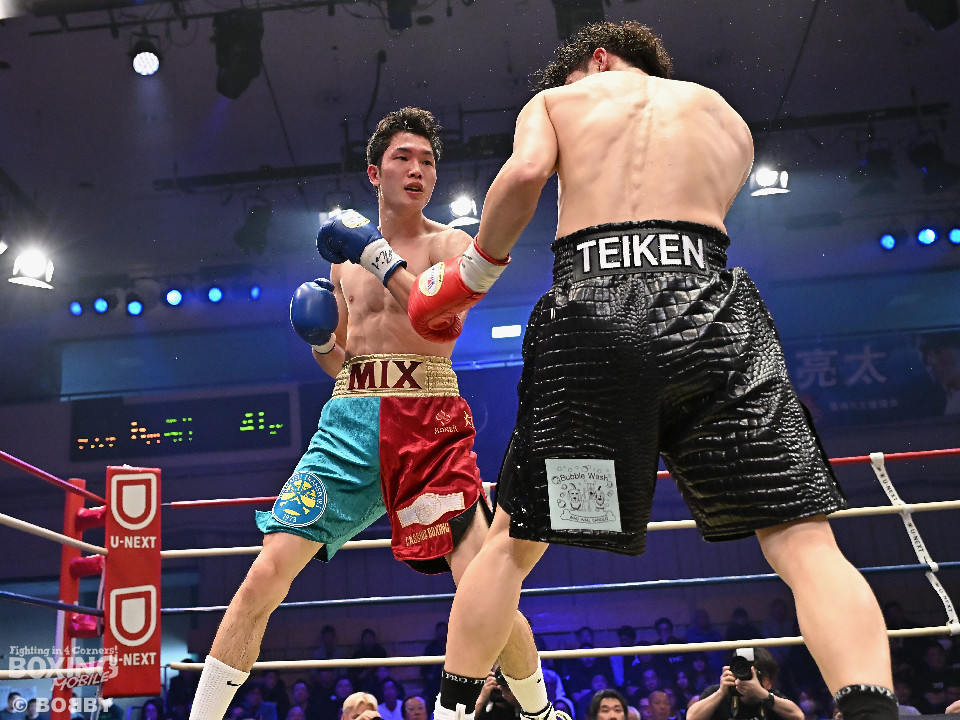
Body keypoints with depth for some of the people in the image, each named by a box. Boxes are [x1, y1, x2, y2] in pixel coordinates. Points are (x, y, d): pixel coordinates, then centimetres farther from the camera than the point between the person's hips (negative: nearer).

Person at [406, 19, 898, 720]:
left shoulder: (554, 101, 21)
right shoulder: (728, 119, 29)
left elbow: (526, 171, 0)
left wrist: (475, 273, 10)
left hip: (590, 314, 0)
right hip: (708, 309, 1)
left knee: (514, 541, 15)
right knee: (803, 539, -2)